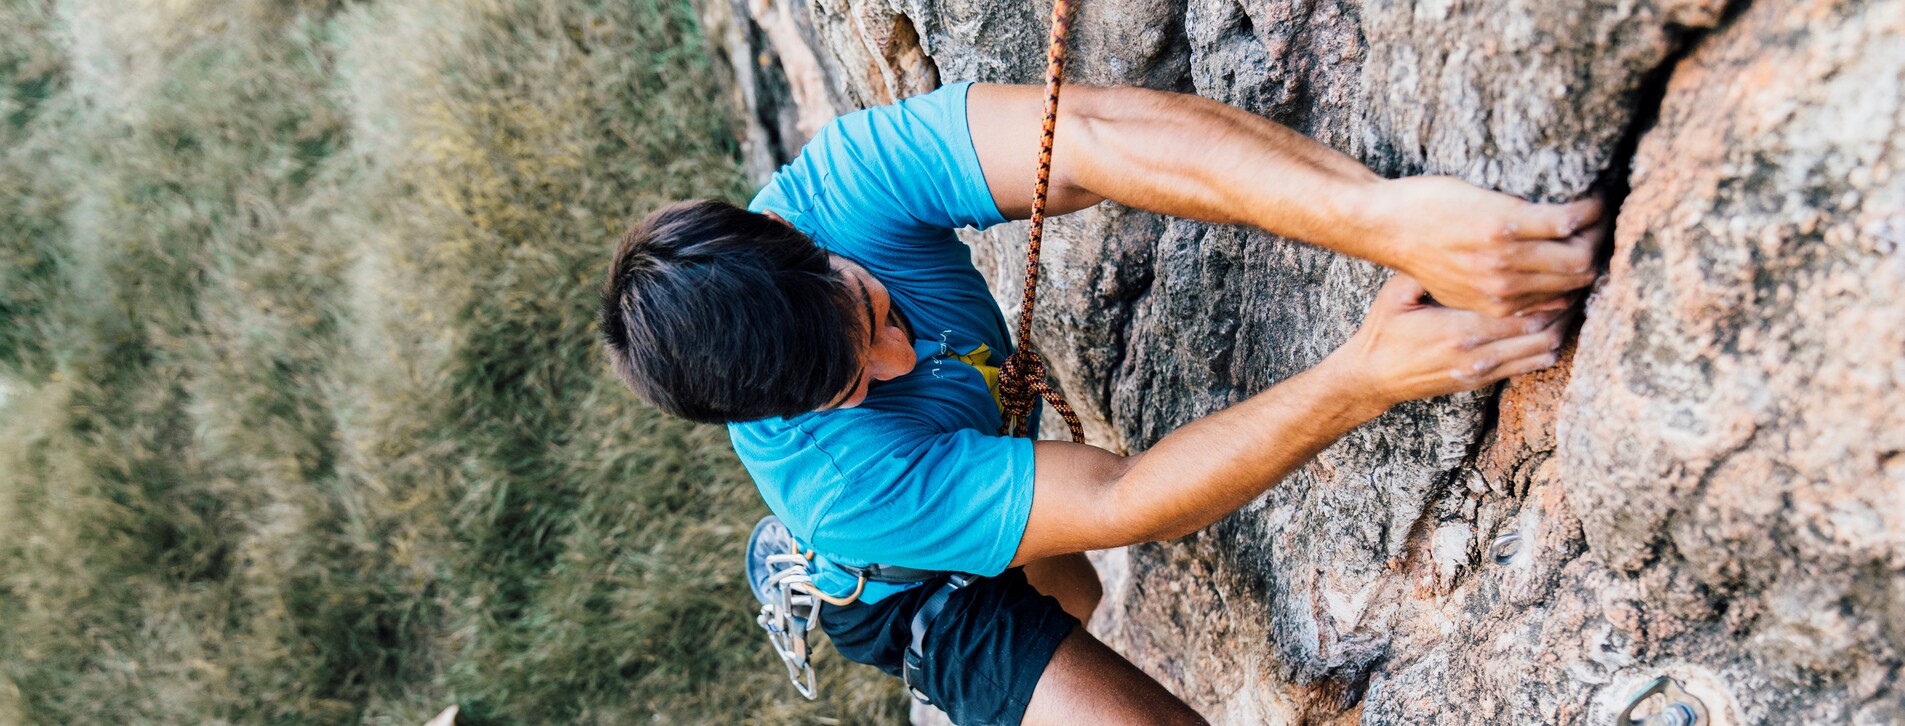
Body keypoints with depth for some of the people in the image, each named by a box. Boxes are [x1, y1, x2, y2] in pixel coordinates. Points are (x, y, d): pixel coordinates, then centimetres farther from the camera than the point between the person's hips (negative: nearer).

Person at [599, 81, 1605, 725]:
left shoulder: (835, 190, -38)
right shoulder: (841, 486, -46)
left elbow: (1095, 138, -53)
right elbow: (1130, 503, -44)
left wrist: (1377, 214, -65)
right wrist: (1364, 379, -54)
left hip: (972, 464, 7)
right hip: (912, 593, -6)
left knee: (1073, 600, 37)